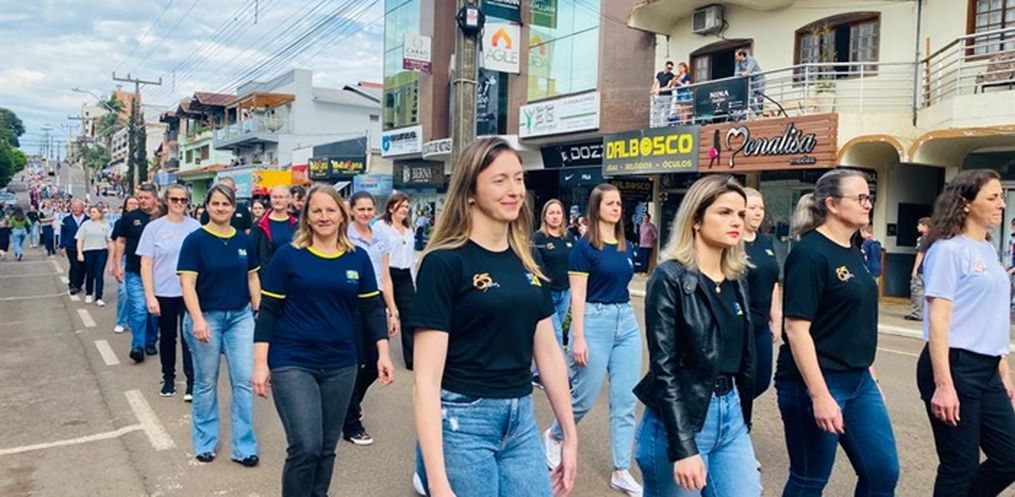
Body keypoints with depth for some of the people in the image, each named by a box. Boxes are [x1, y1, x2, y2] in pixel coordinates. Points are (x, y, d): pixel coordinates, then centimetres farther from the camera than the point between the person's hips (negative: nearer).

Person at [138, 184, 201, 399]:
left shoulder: (195, 227, -1)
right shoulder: (154, 228, -3)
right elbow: (146, 264, -3)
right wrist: (150, 296, -8)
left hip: (190, 291, -1)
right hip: (164, 293, 1)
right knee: (167, 337, 14)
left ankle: (192, 382, 6)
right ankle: (168, 378, 30)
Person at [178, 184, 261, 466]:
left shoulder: (243, 239, 4)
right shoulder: (195, 240, -7)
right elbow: (187, 284, -13)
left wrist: (259, 312, 6)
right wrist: (198, 319, -23)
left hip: (240, 316, 3)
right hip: (207, 317, -3)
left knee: (244, 381, 0)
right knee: (206, 383, 11)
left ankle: (244, 447, 11)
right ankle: (205, 443, 28)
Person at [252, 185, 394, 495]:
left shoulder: (358, 258, 3)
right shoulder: (288, 255, -4)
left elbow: (373, 307, 7)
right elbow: (268, 311, -3)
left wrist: (383, 353, 0)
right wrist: (261, 363, -8)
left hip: (340, 365, 4)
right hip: (292, 363, -3)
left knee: (327, 447, 13)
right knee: (305, 447, -11)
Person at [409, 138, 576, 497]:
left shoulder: (527, 263, 6)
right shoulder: (444, 263, -13)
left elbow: (548, 354, 12)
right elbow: (426, 379, -16)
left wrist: (570, 436, 12)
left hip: (521, 421, 6)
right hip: (461, 422, -6)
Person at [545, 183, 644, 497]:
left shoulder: (627, 247, 10)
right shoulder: (584, 246, -8)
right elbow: (577, 295, -11)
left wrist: (626, 317, 19)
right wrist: (578, 338, -16)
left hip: (627, 322, 6)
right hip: (595, 321, -6)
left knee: (625, 401, 5)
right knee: (585, 397, 4)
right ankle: (553, 436, 34)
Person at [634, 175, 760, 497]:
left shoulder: (736, 280, 8)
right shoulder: (670, 277, -12)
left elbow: (743, 358, 15)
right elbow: (664, 366, -17)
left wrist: (743, 418, 16)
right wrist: (683, 447, -21)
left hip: (730, 413, 6)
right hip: (679, 418, -6)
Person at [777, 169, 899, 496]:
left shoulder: (853, 252, 10)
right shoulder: (809, 253, -16)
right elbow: (796, 329, -21)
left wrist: (869, 374, 19)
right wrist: (819, 395, -24)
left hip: (859, 381, 9)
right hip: (814, 382, -8)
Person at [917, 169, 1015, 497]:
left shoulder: (988, 251, 13)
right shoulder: (949, 250, -12)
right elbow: (937, 320, -17)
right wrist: (943, 385, -22)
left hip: (986, 370, 8)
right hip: (954, 367, -8)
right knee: (960, 468, 2)